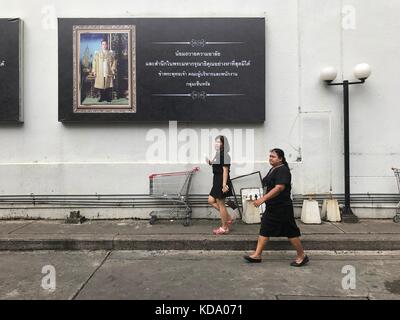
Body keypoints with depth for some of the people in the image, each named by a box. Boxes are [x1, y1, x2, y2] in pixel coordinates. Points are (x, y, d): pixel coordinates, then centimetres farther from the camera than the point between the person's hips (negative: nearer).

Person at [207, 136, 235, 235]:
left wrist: (224, 184, -24)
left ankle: (224, 228, 14)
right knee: (211, 201, 15)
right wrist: (210, 162, 1)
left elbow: (225, 170, -20)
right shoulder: (218, 154, 12)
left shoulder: (224, 155, -16)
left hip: (222, 182, -10)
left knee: (221, 204, 0)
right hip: (217, 182, 10)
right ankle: (229, 218, 22)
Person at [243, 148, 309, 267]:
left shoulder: (283, 170, -17)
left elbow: (279, 188, -28)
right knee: (264, 230, 8)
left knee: (291, 232, 2)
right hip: (272, 208, 10)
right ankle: (257, 255, 13)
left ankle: (302, 256, 17)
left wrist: (263, 198, -32)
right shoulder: (273, 170, 13)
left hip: (282, 208, -10)